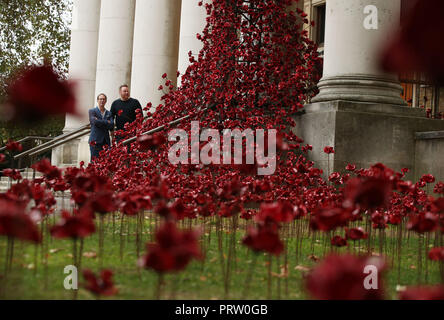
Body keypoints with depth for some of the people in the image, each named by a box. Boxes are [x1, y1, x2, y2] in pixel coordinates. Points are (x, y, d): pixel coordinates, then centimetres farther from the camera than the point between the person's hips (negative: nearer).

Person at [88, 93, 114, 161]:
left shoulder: (109, 113, 17)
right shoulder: (92, 111, 7)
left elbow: (111, 126, 2)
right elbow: (95, 122, -11)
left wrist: (100, 122, -6)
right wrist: (107, 122, -2)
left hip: (106, 142, 4)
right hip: (95, 141, -4)